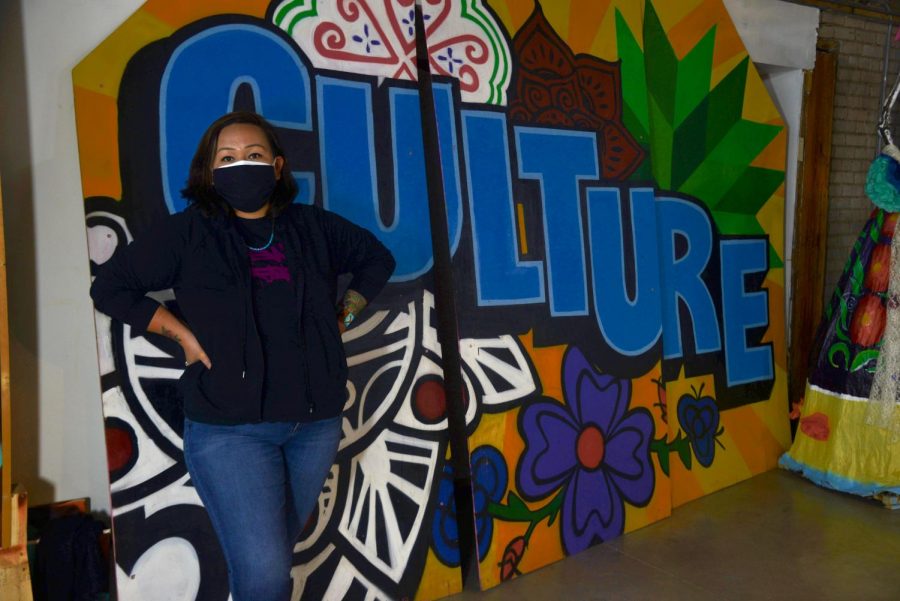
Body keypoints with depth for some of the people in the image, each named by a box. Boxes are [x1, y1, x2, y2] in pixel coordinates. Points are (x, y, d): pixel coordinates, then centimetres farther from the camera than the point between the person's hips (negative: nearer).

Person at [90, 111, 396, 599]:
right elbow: (109, 287, 3)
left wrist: (344, 316, 11)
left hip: (315, 421, 4)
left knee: (274, 553, 16)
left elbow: (376, 258, 21)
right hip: (228, 428, -3)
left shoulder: (313, 227, 6)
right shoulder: (187, 233, -2)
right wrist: (183, 334, -5)